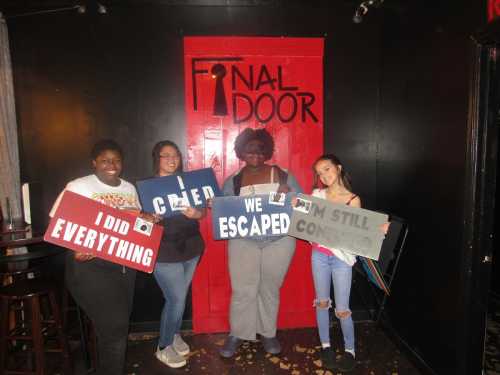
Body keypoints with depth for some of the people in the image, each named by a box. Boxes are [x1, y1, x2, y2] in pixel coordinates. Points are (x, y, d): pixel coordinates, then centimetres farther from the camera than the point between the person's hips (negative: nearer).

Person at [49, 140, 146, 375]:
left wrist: (148, 220, -4)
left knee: (118, 325, 18)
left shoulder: (129, 188, 10)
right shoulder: (78, 187, -8)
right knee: (114, 328, -6)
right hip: (91, 267, -6)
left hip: (124, 265, 6)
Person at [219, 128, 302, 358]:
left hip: (279, 242, 1)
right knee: (242, 290, 1)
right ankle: (237, 334, 20)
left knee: (270, 289, 11)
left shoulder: (282, 175, 5)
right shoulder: (233, 181, 5)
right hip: (243, 242, 0)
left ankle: (268, 333, 29)